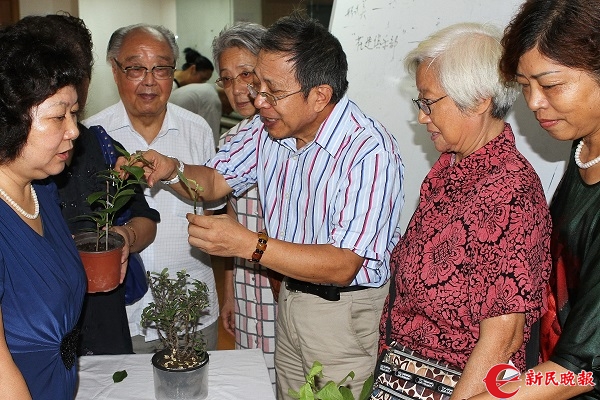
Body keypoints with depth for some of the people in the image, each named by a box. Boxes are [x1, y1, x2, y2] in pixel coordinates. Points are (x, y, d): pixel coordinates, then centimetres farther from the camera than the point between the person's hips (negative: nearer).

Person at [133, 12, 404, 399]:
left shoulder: (371, 152, -27)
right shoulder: (268, 128, -4)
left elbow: (342, 266, -30)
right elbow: (215, 181, 6)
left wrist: (248, 244, -35)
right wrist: (172, 170, -16)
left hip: (346, 309, -6)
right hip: (289, 300, 7)